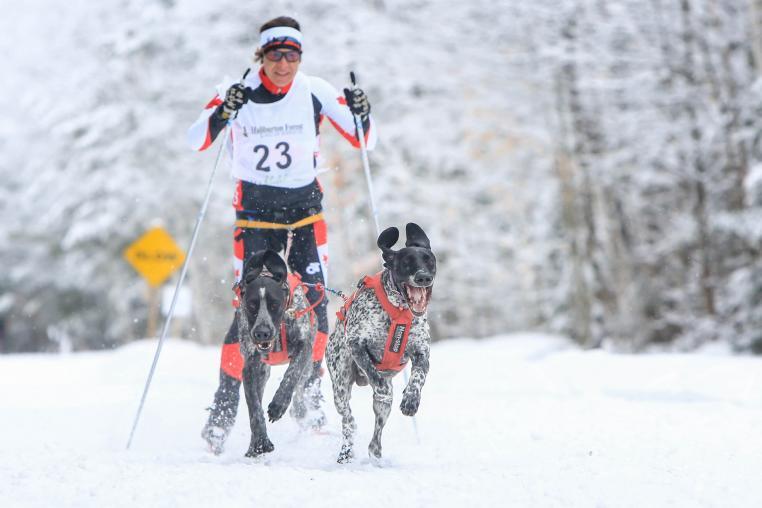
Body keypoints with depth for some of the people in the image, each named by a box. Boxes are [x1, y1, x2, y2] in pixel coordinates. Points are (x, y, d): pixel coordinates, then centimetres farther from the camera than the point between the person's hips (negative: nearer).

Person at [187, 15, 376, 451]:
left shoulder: (314, 92, -3)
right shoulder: (238, 93, -8)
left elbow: (365, 141, -1)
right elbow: (196, 141, -20)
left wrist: (361, 114, -22)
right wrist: (223, 114, -37)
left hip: (306, 210, 2)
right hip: (256, 211, -2)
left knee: (315, 304, -9)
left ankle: (309, 395, 11)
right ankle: (224, 409, -2)